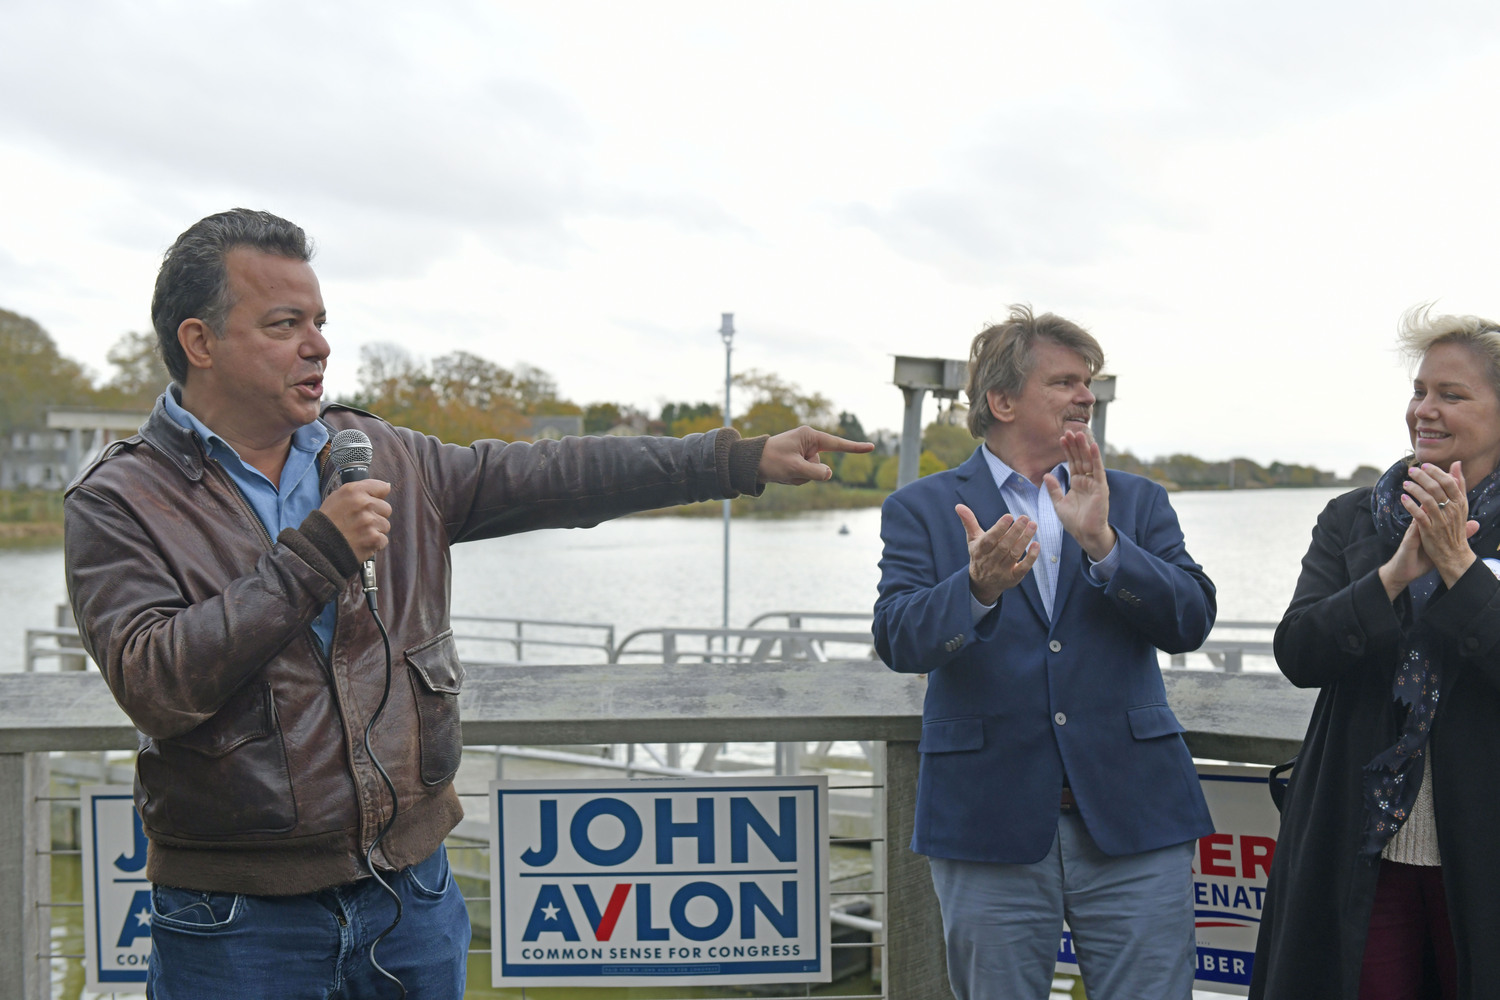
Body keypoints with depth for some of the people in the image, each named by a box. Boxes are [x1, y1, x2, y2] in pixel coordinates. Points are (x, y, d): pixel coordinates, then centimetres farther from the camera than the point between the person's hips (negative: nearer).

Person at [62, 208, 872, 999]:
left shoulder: (381, 458, 7)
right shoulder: (121, 504, -6)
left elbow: (556, 478, 5)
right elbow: (157, 684, -20)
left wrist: (746, 459, 2)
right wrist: (315, 553, -21)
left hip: (412, 891, 4)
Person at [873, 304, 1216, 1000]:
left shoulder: (1137, 503, 13)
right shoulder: (923, 510, 5)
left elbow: (1191, 622, -1)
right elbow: (900, 641, -8)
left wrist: (1102, 543, -16)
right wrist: (979, 587, -27)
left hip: (1132, 824, 2)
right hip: (991, 825, -1)